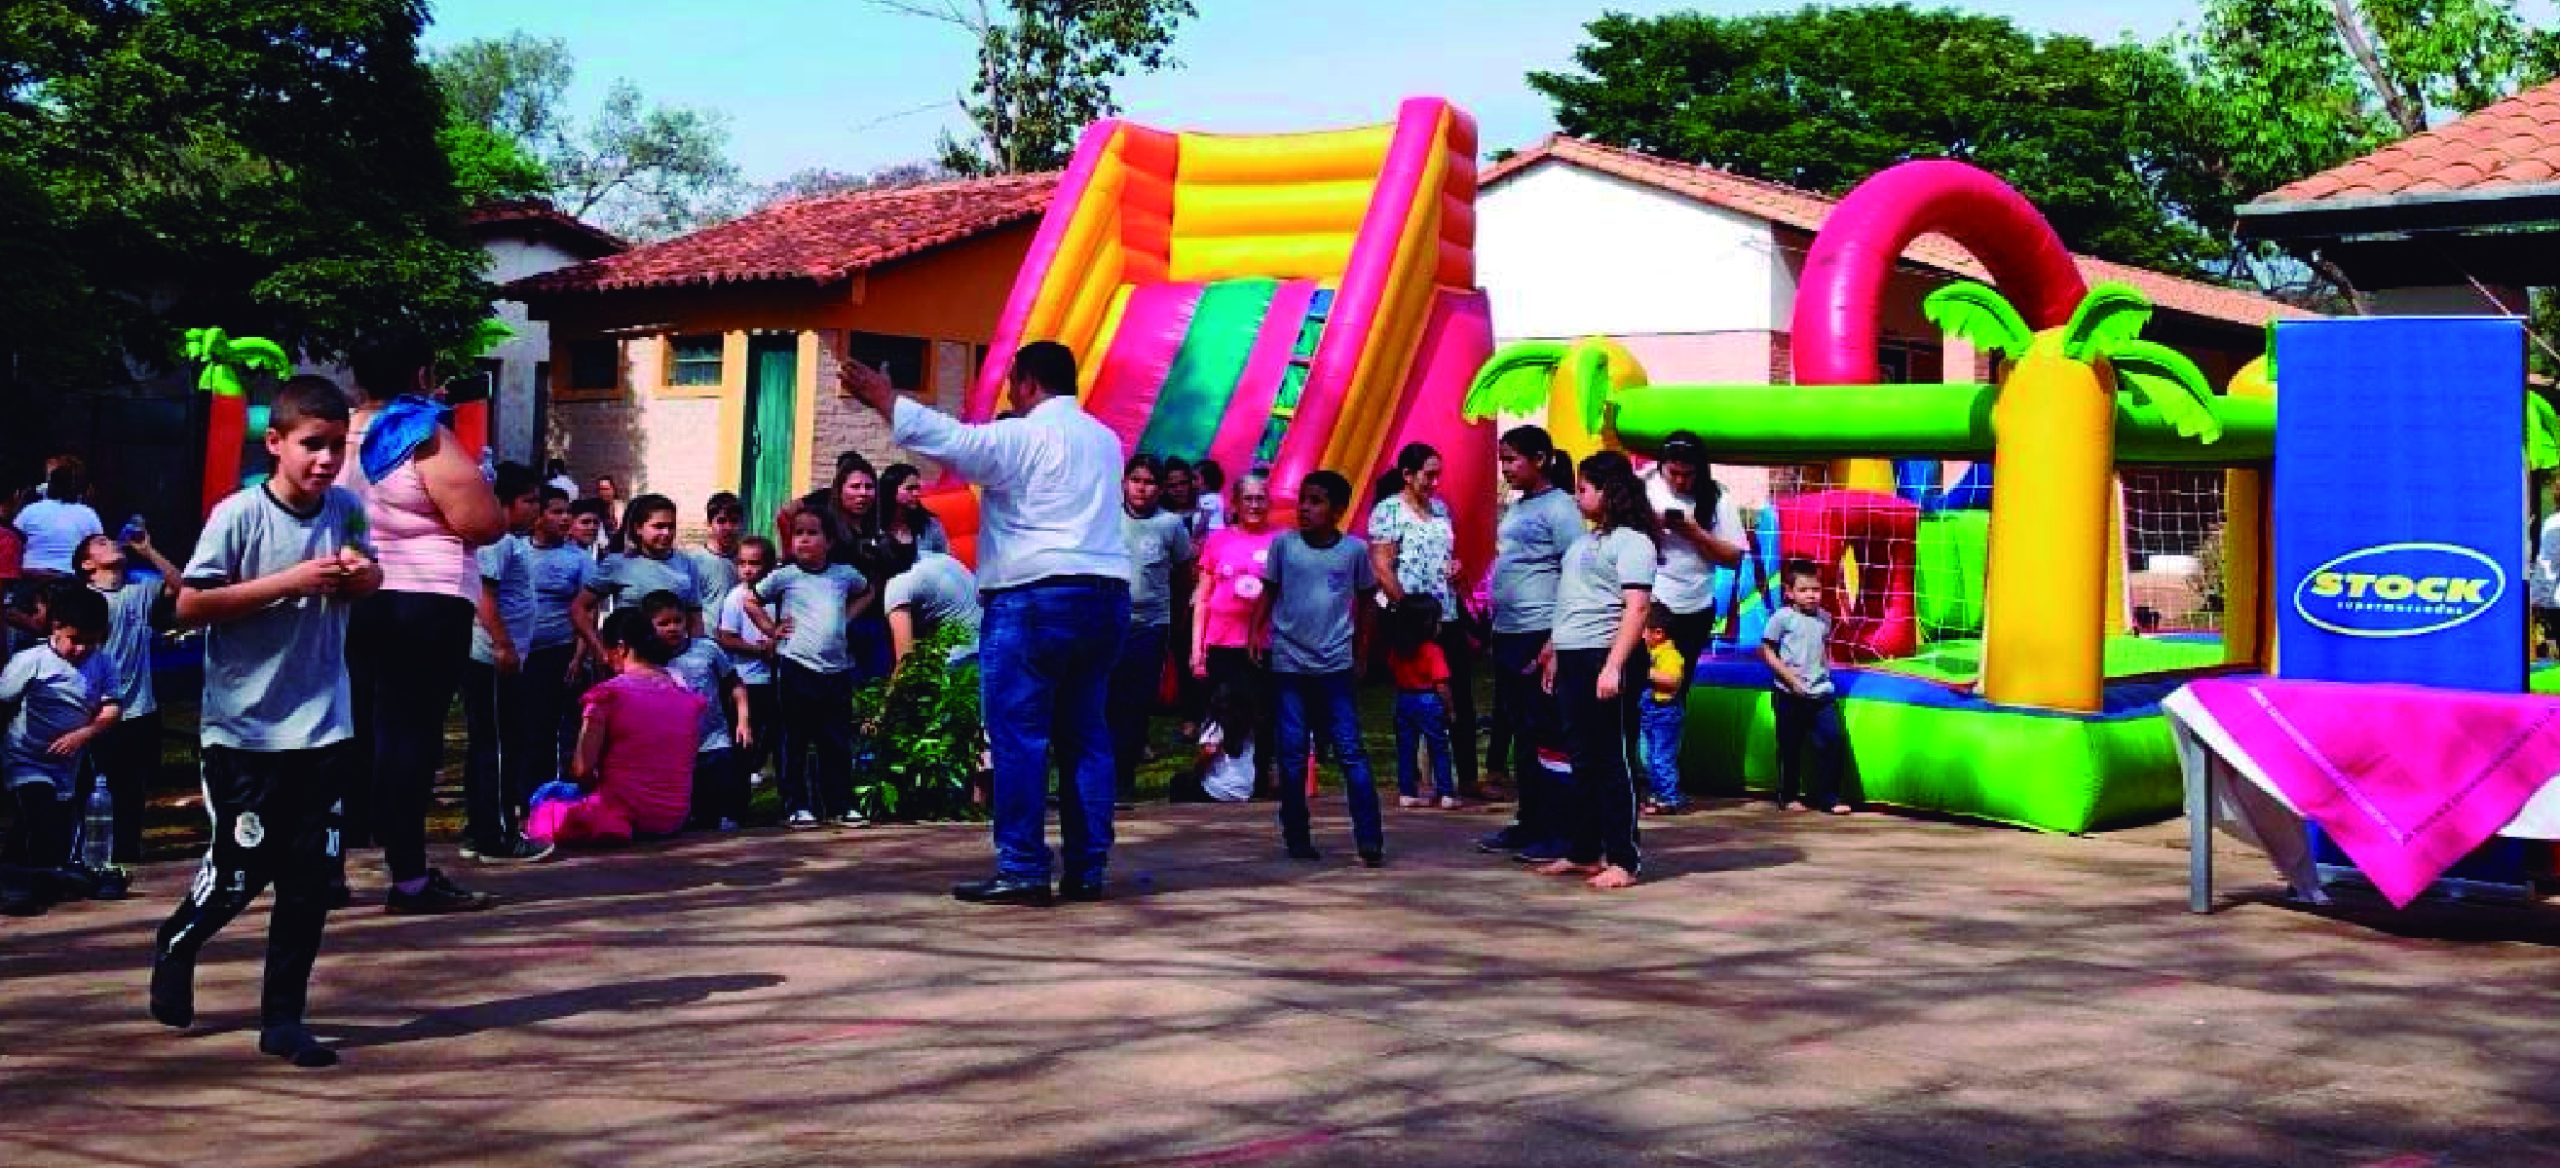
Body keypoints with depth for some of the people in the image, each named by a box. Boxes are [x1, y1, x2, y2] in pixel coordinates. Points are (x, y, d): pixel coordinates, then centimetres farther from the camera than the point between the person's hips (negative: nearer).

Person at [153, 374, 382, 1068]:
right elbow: (190, 605, -15)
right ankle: (176, 945, 36)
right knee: (242, 872, 4)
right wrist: (290, 581, -21)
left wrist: (360, 576, -5)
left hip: (324, 725, 4)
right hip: (245, 726, -4)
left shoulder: (348, 511, 3)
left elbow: (371, 582, 20)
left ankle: (283, 1018, 15)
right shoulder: (239, 514, -12)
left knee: (314, 879, 4)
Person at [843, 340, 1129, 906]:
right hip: (1106, 596, 8)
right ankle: (1087, 870, 9)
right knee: (1085, 735, 9)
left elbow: (952, 440, -11)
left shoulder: (1021, 436, -6)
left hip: (1035, 598, -7)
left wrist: (883, 399, -1)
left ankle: (1022, 870, -6)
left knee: (1019, 735, -4)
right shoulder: (1103, 438, 17)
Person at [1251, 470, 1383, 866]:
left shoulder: (1355, 549, -2)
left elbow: (1365, 598, 12)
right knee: (1292, 756, 5)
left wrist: (1359, 650, 15)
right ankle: (1297, 839, 13)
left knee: (1351, 752, -4)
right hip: (1289, 665, 1)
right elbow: (1268, 592, 9)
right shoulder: (1284, 544, -1)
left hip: (1335, 666, -1)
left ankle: (1369, 840, -5)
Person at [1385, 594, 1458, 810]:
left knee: (1405, 748, 10)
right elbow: (1441, 685, -18)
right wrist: (1449, 709, -8)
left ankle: (1406, 793, 12)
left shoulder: (1395, 650, 1)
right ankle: (1446, 794, 4)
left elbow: (1393, 675, 8)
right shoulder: (1432, 650, -16)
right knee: (1439, 749, 4)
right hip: (1429, 701, -5)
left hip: (1403, 701, 5)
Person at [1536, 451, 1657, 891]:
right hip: (1572, 661, 9)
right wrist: (1555, 654, 22)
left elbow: (1636, 607, -18)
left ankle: (1623, 860, -2)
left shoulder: (1631, 541, -9)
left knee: (1611, 760, -6)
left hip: (1604, 660, -9)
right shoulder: (1587, 540, 20)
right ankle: (1583, 852, 19)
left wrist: (1614, 666, -25)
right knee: (1582, 761, 12)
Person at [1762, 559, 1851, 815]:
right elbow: (1766, 650, -7)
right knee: (1790, 747, 6)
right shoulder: (1783, 617, -8)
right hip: (1790, 695, -4)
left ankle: (1829, 796, 2)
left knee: (1831, 740, -5)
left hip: (1821, 691, 4)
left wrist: (1824, 669, 7)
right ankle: (1789, 796, 20)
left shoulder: (1824, 618, 7)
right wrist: (1790, 678, -13)